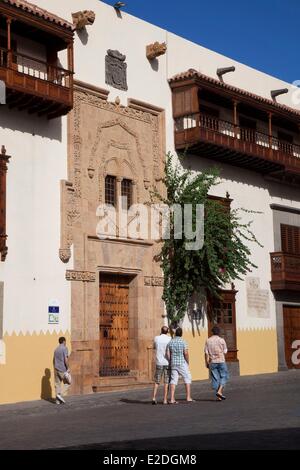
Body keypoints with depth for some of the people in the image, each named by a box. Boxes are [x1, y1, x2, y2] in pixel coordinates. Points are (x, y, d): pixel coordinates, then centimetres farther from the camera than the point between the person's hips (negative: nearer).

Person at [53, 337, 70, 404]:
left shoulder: (56, 349, 14)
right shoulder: (64, 348, -9)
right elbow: (66, 359, -17)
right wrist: (68, 368, -12)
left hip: (56, 369, 7)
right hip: (63, 369, -7)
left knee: (57, 384, 7)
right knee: (67, 383, 4)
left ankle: (58, 400, 6)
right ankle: (60, 394, -11)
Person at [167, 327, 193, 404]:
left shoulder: (170, 342, 4)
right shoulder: (183, 342, -8)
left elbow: (168, 354, 1)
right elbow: (186, 353, -15)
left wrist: (171, 362, 12)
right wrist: (188, 363, -3)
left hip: (173, 364, 4)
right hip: (182, 363, -4)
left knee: (173, 380, 4)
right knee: (187, 379, 8)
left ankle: (172, 399, -3)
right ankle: (188, 397, 4)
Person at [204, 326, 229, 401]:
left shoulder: (208, 341, 3)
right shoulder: (221, 340, -3)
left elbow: (206, 353, 0)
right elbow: (225, 352, -1)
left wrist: (207, 363, 5)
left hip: (212, 362, 3)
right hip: (221, 361, -3)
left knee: (215, 379, 6)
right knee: (223, 377, 9)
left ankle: (219, 396, 8)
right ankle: (219, 391, -9)